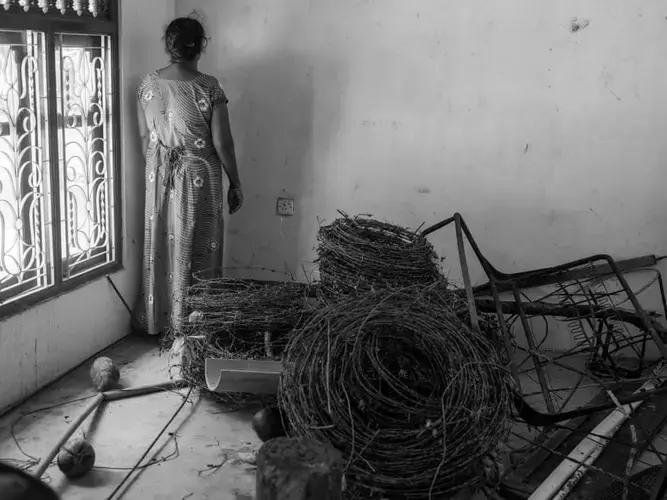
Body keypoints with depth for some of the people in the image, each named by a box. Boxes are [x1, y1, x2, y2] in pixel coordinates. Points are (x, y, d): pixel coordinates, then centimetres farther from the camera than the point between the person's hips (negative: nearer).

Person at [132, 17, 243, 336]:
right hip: (197, 178, -4)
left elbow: (145, 137, 5)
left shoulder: (148, 84, -1)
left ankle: (156, 321, 26)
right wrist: (235, 183, -1)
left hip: (159, 177, 4)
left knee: (159, 245, 15)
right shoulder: (208, 88, -14)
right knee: (195, 250, 6)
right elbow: (222, 143, -12)